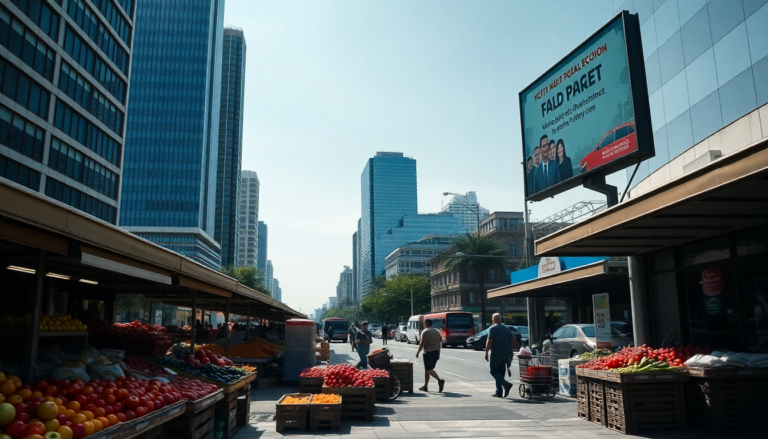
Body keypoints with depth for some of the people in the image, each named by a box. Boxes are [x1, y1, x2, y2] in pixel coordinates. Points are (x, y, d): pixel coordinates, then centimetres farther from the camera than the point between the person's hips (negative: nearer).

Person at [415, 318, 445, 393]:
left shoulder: (425, 332, -8)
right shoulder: (437, 331, 13)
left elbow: (422, 343, -14)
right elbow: (440, 342, 13)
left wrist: (418, 352, -5)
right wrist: (438, 353, 18)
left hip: (428, 352, -7)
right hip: (436, 352, 8)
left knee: (429, 369, -6)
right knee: (427, 369, 16)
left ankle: (440, 380, -27)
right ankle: (425, 386, 20)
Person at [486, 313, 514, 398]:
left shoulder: (492, 329, -8)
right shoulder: (506, 328, 10)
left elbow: (489, 341, -16)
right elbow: (512, 340, 7)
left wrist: (486, 353, -11)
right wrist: (511, 351, 12)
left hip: (495, 354, -6)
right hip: (505, 354, 6)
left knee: (493, 371, 3)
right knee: (501, 372, 13)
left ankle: (506, 384, -18)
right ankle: (499, 392, 13)